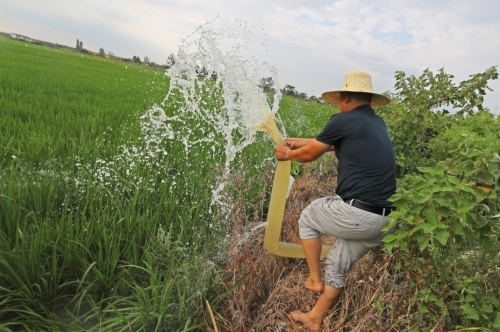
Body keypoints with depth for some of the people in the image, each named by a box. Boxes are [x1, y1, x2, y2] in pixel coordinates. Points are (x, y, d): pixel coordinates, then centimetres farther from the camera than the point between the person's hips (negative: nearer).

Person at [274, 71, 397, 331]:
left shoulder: (343, 120, -8)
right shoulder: (378, 123, 17)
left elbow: (309, 154, 4)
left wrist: (288, 154, 26)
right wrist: (298, 141, 37)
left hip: (355, 214, -8)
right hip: (385, 221, 8)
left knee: (308, 218, 23)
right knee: (337, 266, 23)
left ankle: (315, 279, 30)